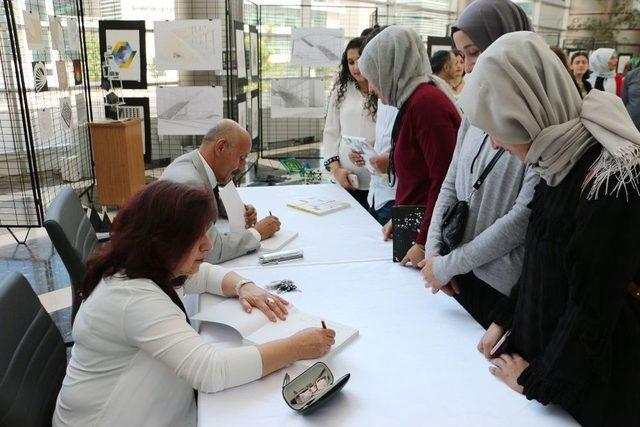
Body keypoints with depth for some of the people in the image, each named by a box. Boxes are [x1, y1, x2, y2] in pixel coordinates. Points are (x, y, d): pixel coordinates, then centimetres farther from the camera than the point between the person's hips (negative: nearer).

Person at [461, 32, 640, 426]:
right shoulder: (565, 159, -4)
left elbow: (594, 308, -22)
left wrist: (535, 380, -10)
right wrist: (503, 320, 7)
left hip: (590, 367, -7)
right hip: (541, 340, 7)